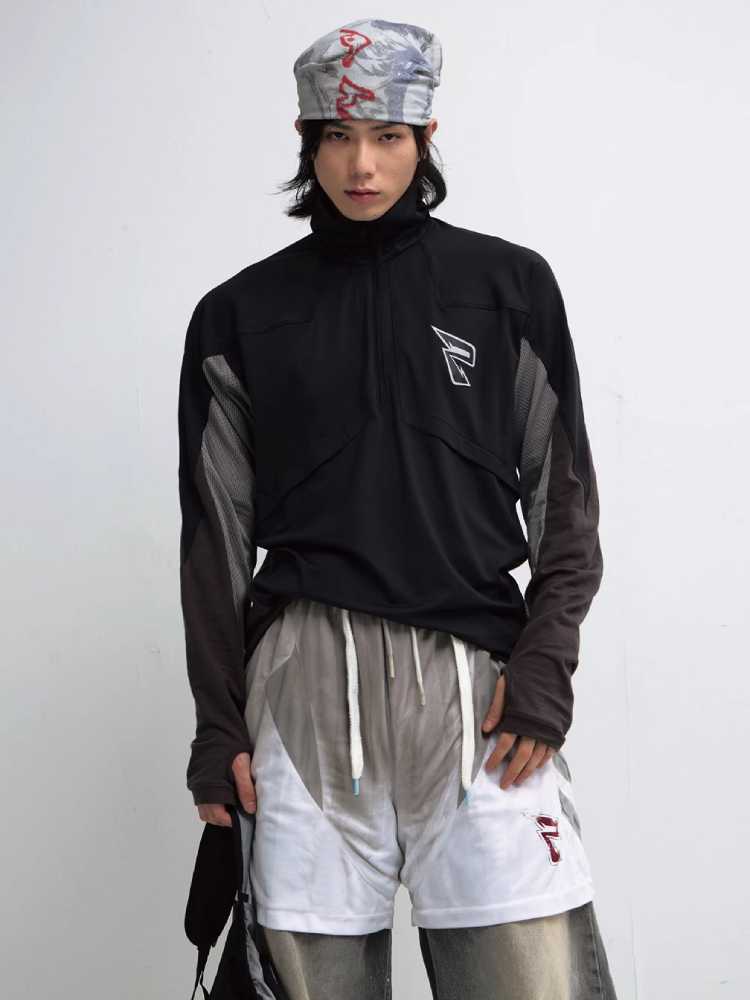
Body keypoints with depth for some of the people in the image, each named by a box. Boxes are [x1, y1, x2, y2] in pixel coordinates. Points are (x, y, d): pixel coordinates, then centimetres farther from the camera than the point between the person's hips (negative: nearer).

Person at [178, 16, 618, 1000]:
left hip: (476, 684, 0)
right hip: (305, 683, 1)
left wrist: (544, 661, -5)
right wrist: (218, 725, 7)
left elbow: (565, 498, 9)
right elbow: (217, 533, 11)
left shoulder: (509, 285, 9)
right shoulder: (241, 315, 10)